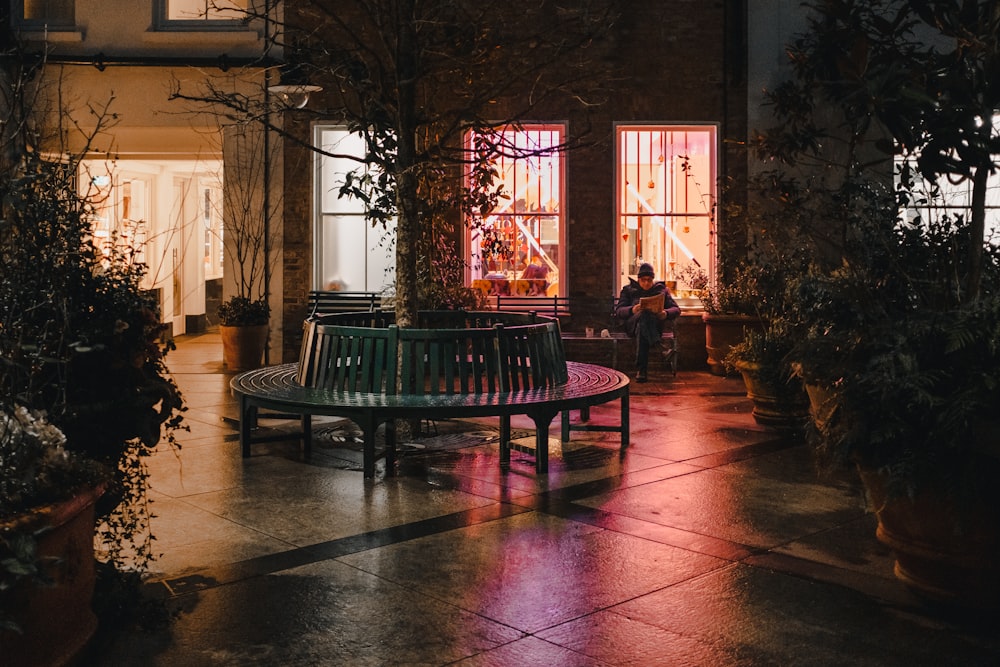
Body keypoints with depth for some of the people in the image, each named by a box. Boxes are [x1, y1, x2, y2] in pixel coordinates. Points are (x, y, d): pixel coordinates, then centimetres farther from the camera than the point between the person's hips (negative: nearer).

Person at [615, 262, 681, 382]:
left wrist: (666, 314, -15)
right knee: (644, 315, -39)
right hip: (633, 324, 0)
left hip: (656, 324, 0)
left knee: (641, 327, -39)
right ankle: (658, 345, -54)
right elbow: (618, 311, 3)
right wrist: (632, 310, -22)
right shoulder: (628, 290, 18)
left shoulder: (661, 289, 21)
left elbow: (676, 309, 11)